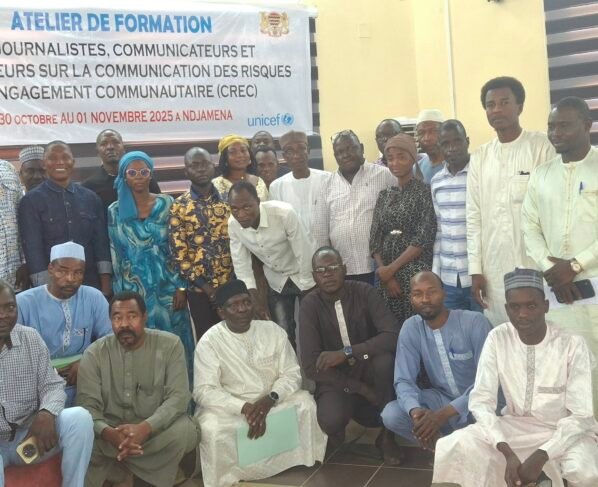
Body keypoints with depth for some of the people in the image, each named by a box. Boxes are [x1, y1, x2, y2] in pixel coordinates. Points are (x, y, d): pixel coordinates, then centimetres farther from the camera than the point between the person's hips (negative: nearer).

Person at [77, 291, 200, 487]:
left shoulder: (170, 345, -7)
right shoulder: (95, 353, -3)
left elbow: (178, 397, -15)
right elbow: (87, 404, -12)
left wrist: (145, 428, -33)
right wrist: (108, 433, -34)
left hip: (157, 428, 1)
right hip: (111, 430, 0)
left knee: (185, 431, -32)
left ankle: (116, 462, -16)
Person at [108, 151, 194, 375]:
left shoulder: (167, 204, 1)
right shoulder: (115, 210, 3)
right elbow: (115, 255, 5)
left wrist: (181, 287, -6)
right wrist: (120, 294, 2)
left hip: (167, 287, 0)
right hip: (133, 289, 0)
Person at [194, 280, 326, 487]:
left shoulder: (273, 330, -3)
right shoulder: (209, 342, -12)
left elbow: (292, 374, -4)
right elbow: (204, 391, -19)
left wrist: (270, 398, -23)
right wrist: (244, 407, -31)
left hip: (271, 403, 3)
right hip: (230, 407, -3)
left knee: (305, 403, -22)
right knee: (211, 428, -34)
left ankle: (301, 459, -2)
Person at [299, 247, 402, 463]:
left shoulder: (364, 292, -12)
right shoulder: (310, 305, -13)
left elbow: (393, 335, -23)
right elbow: (311, 366, -18)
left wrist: (347, 352, -30)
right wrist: (361, 389, -20)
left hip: (368, 370, 2)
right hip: (337, 379, -1)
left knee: (386, 358, -32)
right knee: (330, 420, -32)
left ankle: (387, 434, -9)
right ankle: (337, 430, 9)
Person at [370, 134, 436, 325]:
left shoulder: (425, 191, -4)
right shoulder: (384, 195, 12)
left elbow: (424, 238, -12)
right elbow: (375, 240, 8)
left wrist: (392, 268, -12)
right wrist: (385, 273, -6)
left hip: (416, 275, -5)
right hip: (387, 275, 5)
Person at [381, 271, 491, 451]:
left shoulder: (475, 322, -20)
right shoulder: (410, 329, -8)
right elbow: (404, 380, -11)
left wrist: (445, 413, -35)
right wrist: (415, 410, -35)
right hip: (442, 399, 3)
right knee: (390, 414, -20)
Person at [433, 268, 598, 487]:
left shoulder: (572, 345, -17)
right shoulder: (497, 338, -11)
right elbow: (480, 400, -13)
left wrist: (540, 457, -31)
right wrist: (508, 453, -28)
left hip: (565, 430, -2)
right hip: (515, 426, 2)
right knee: (452, 448, -22)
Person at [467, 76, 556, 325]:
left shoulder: (541, 146, -1)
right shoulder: (479, 157, 10)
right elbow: (473, 217, 9)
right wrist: (475, 269, 3)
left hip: (535, 266, -3)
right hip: (494, 271, 3)